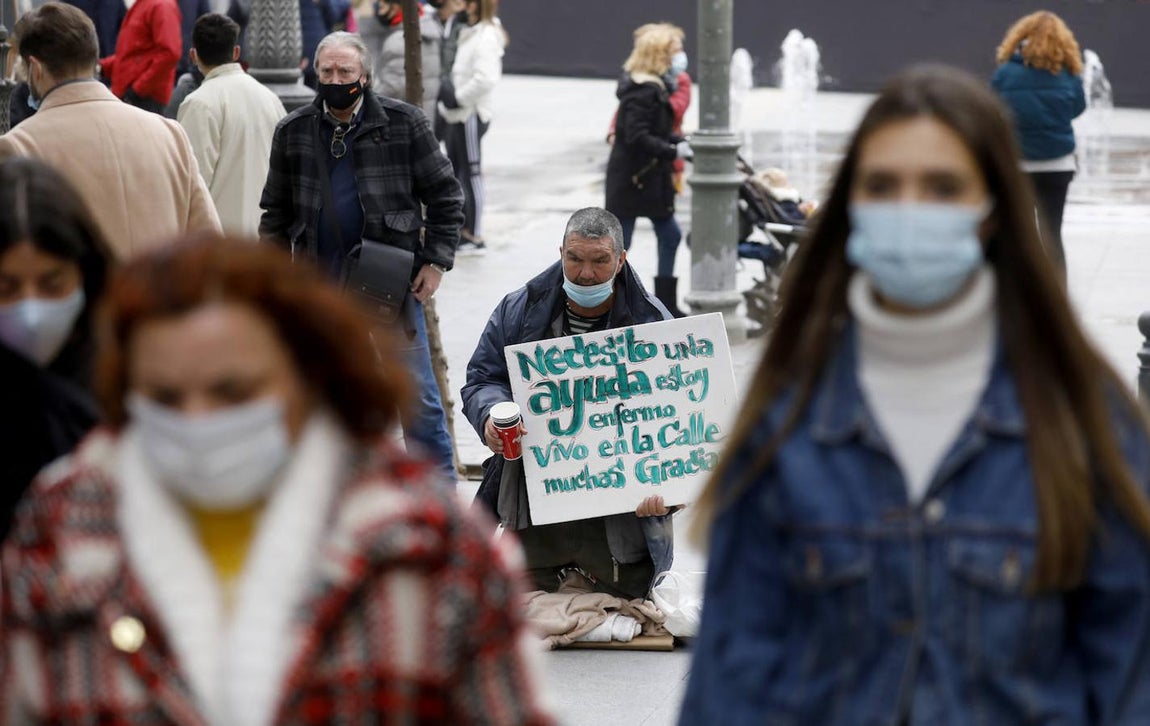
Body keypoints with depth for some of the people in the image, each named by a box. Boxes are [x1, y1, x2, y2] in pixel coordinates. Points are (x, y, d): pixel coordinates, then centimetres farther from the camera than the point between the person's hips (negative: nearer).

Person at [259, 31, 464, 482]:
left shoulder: (402, 123, -1)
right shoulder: (294, 132, 6)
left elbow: (444, 195, 2)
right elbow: (276, 211, 13)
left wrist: (436, 260, -5)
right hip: (320, 282, 3)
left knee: (416, 394, 0)